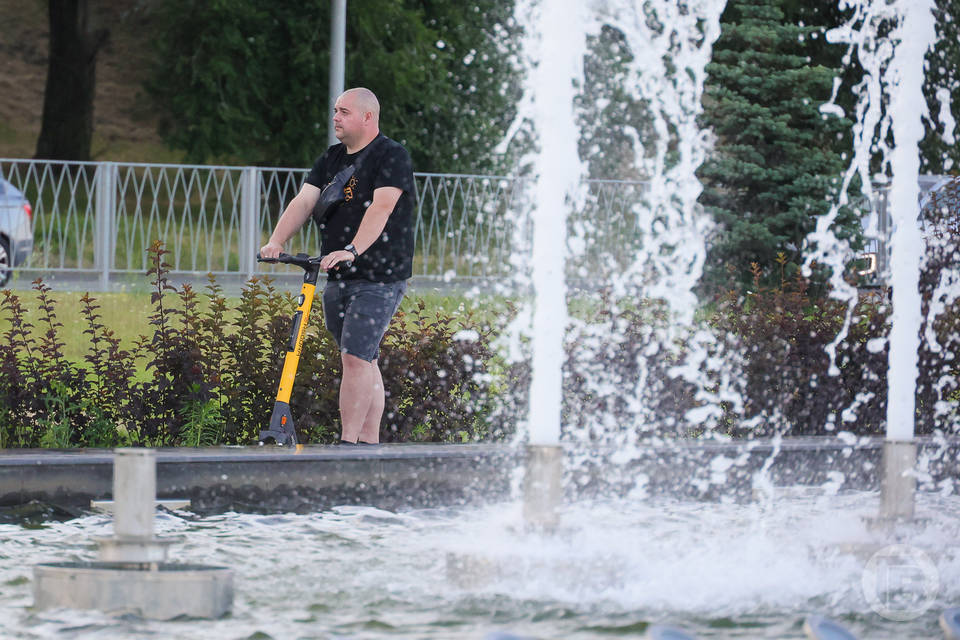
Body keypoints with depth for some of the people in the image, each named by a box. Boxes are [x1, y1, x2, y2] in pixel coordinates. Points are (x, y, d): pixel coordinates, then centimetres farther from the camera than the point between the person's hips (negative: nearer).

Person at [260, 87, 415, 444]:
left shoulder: (392, 156, -8)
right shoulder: (331, 160, 15)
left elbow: (381, 207, -22)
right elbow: (304, 201, 5)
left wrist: (352, 250, -35)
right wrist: (276, 241, -13)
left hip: (379, 279, -7)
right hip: (337, 279, 8)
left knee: (356, 357, -16)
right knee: (363, 361, 11)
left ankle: (348, 441, -16)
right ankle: (370, 441, 14)